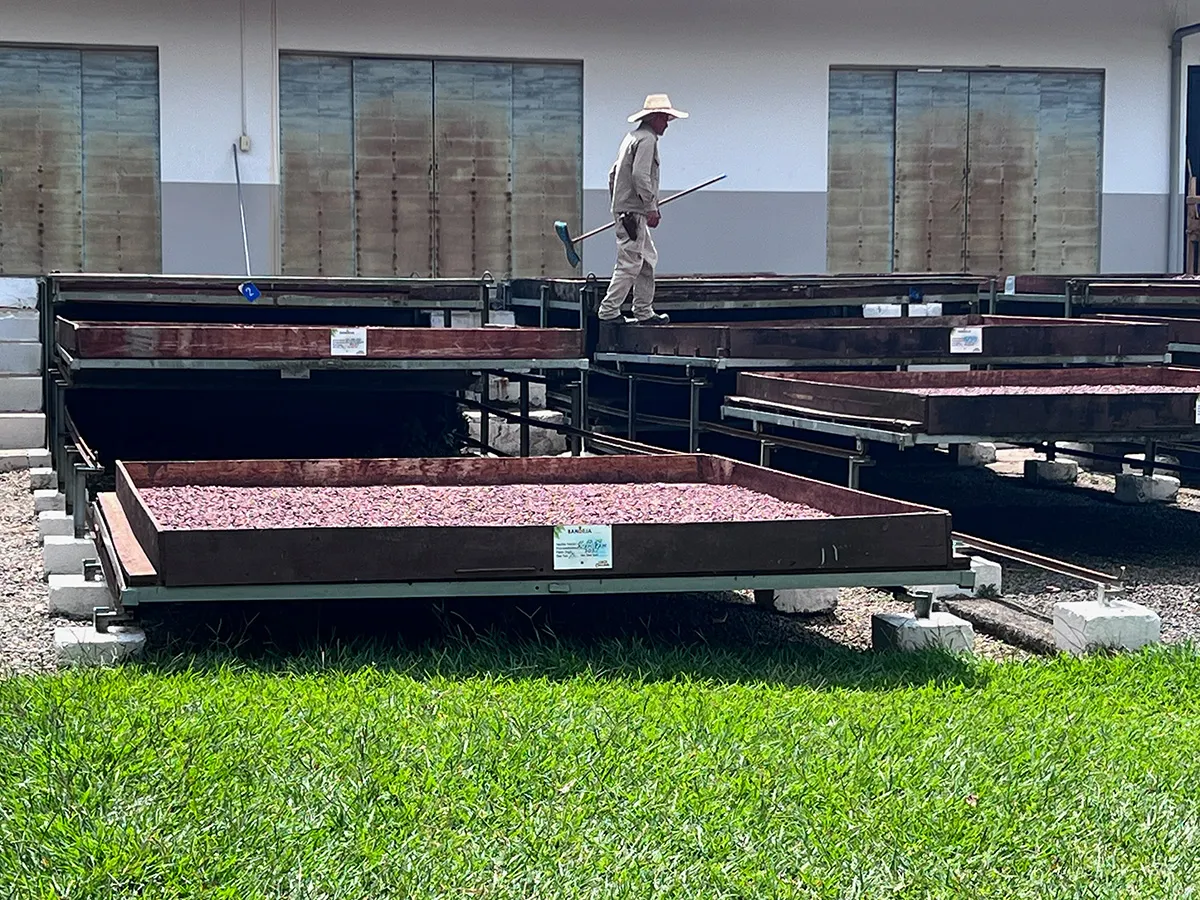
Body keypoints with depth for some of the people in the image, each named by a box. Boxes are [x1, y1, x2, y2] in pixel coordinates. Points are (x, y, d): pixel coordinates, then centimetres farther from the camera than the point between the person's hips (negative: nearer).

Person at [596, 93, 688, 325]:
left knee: (648, 260, 15)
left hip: (623, 209, 11)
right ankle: (609, 310, -7)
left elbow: (614, 173, 22)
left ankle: (644, 312, 17)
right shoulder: (647, 140, -11)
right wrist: (652, 208, -21)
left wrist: (616, 204, 24)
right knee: (629, 263, -8)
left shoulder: (632, 137, 19)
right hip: (633, 212, -11)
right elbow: (640, 175, -23)